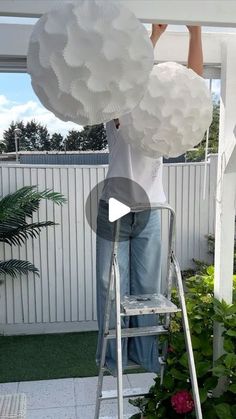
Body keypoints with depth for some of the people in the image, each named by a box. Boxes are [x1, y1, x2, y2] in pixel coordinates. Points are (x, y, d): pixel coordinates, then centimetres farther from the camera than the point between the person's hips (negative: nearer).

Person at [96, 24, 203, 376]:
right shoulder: (118, 118, 1)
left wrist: (195, 31, -6)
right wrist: (154, 36, -15)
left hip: (150, 212, 3)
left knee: (148, 286, 8)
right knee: (113, 285, 4)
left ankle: (145, 352, 24)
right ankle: (113, 355, 20)